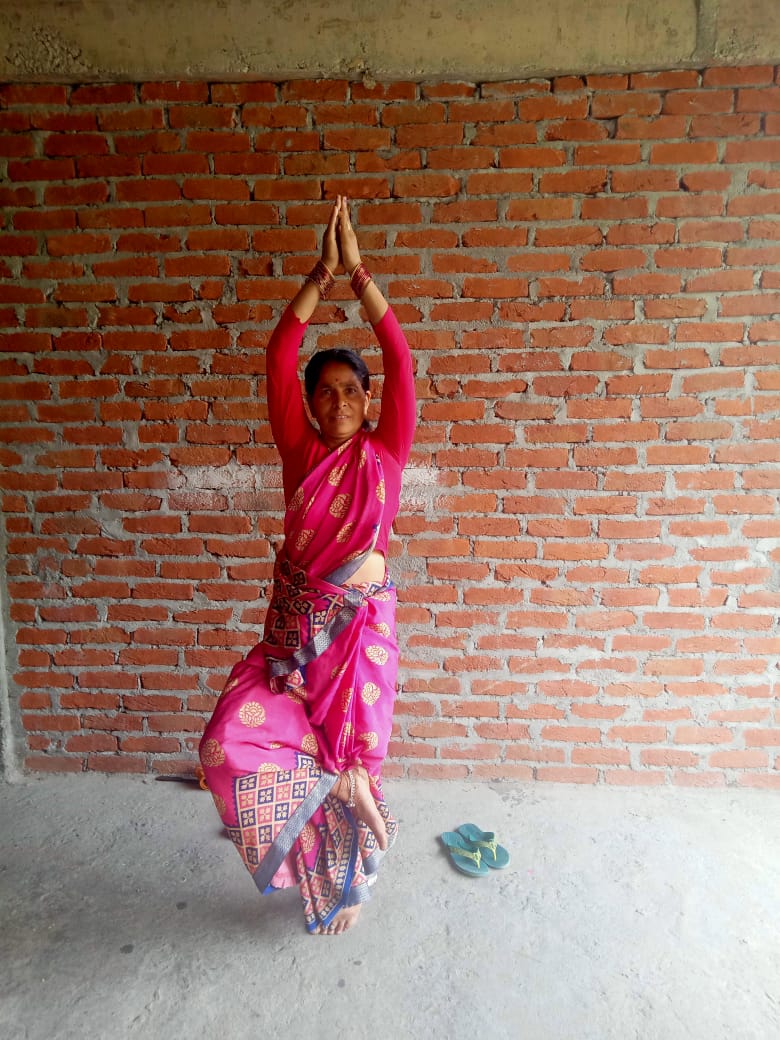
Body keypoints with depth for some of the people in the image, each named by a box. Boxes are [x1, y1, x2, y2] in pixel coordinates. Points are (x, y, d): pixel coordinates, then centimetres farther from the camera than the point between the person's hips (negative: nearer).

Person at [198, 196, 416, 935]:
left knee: (351, 756, 10)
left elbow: (400, 357, -13)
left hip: (360, 625, -2)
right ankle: (342, 773, 12)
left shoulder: (384, 452, -4)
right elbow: (279, 354, -7)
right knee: (229, 742, -12)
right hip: (293, 624, 3)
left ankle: (347, 888, 39)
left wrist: (357, 271, -14)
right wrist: (321, 273, -12)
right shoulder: (299, 449, 1)